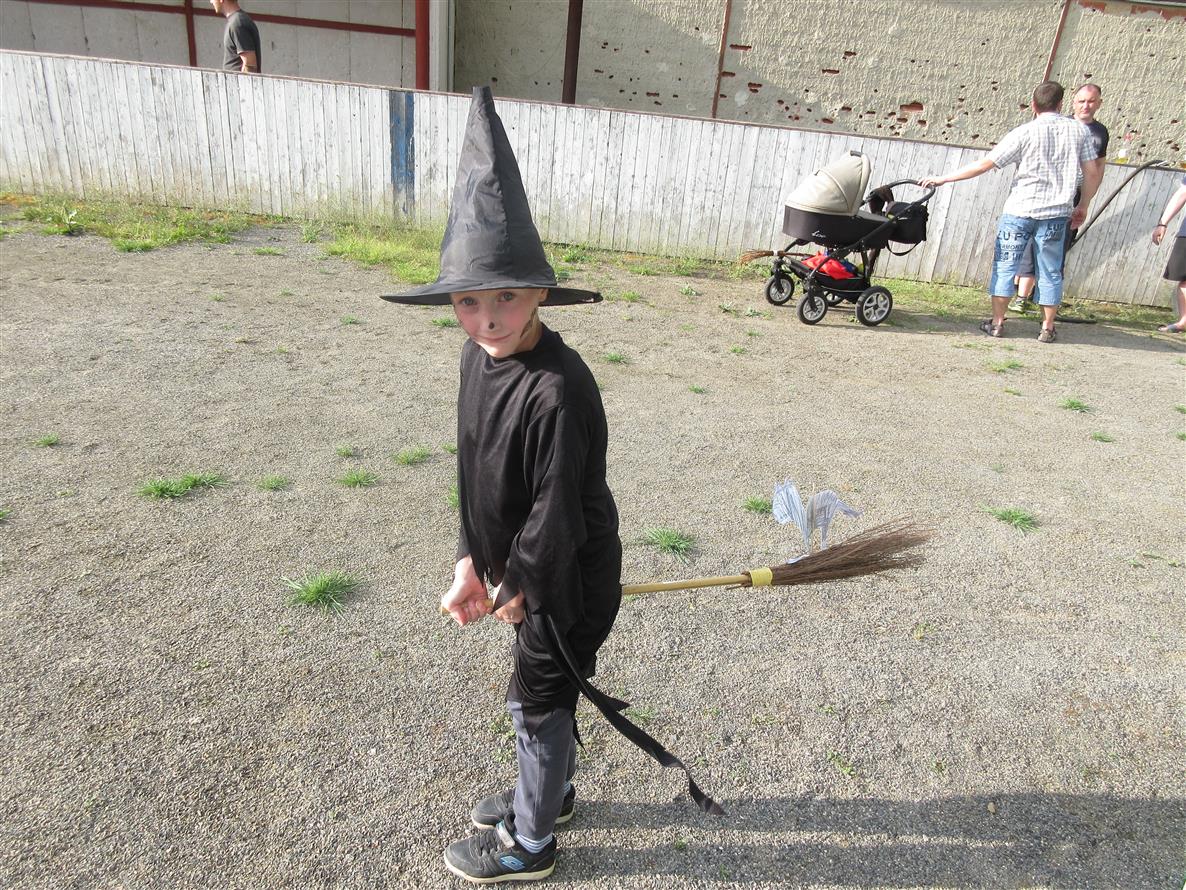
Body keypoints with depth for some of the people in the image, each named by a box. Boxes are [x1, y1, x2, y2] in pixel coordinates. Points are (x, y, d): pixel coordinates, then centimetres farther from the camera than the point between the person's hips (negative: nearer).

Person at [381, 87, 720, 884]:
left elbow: (559, 512, -24)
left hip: (568, 580, -7)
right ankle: (548, 792, 53)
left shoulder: (559, 389, -31)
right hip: (525, 570, 8)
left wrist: (517, 589, -9)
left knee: (540, 701, 13)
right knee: (539, 696, 26)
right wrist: (473, 560, 4)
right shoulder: (480, 357, -4)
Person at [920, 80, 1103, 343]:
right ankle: (1047, 328, 13)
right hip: (1056, 213, 3)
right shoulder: (1078, 130, 3)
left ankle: (996, 322, 7)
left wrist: (942, 178, -3)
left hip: (1019, 210, -3)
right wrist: (1082, 206, 17)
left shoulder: (1024, 133, -6)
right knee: (1050, 272, 10)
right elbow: (1093, 173, 3)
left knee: (1005, 265, 7)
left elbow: (984, 164, -8)